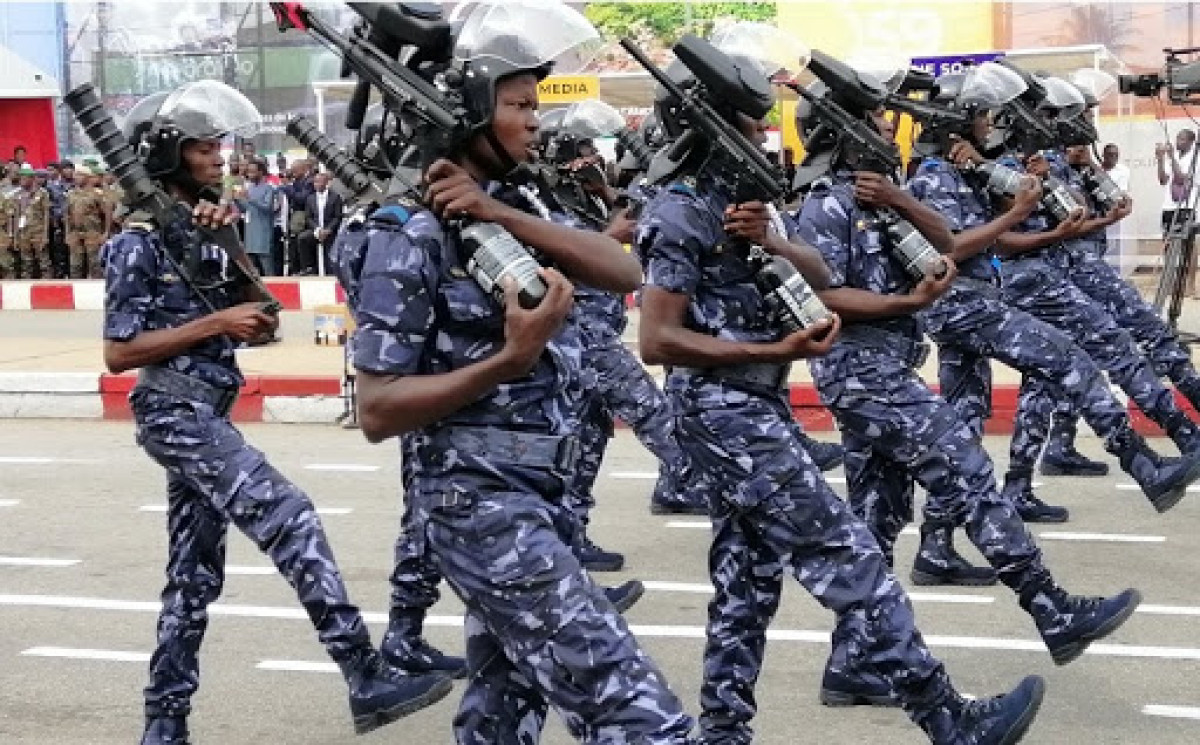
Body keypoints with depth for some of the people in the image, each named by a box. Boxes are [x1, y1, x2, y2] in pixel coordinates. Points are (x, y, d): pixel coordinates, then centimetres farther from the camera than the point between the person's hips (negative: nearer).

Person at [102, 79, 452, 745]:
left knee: (195, 576, 11)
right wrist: (215, 323, -16)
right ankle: (367, 679, -22)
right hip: (175, 412, -9)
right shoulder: (139, 242, -8)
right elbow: (118, 353, -13)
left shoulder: (204, 229, 15)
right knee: (288, 516, -20)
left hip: (206, 415, 9)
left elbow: (259, 318, 8)